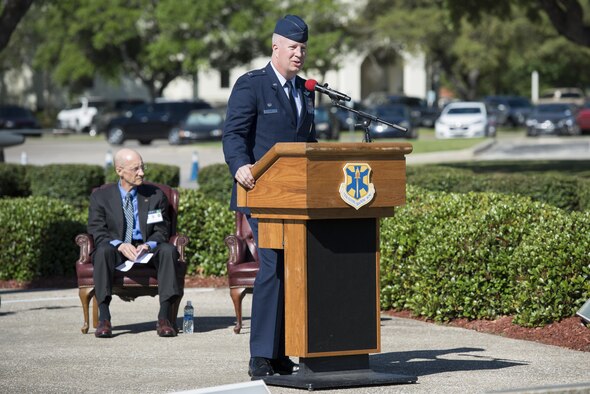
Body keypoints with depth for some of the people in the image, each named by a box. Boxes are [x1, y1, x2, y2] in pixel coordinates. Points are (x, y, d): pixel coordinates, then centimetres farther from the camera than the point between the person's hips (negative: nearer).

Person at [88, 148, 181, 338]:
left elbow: (162, 231, 7)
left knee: (168, 250, -31)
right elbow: (97, 231, -3)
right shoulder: (101, 196, 6)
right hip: (116, 251, -1)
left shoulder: (156, 195, 11)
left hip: (147, 250, 2)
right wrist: (120, 245, -23)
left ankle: (164, 317, -32)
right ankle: (104, 319, -37)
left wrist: (148, 245, -17)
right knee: (103, 250, -36)